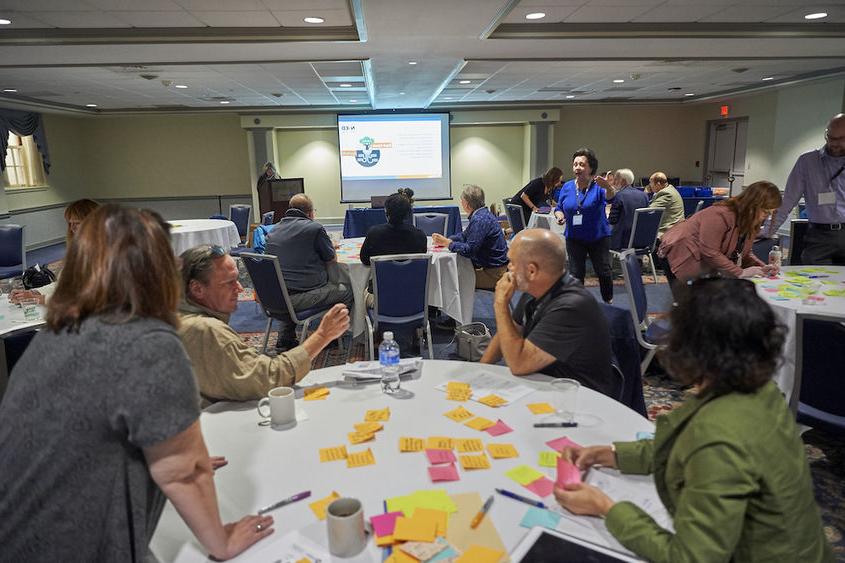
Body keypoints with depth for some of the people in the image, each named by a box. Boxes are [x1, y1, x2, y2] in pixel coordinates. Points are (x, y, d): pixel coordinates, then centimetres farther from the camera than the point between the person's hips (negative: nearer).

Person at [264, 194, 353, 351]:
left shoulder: (273, 232, 13)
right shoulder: (314, 228, -6)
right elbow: (332, 258, 4)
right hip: (303, 296, -6)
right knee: (346, 291, 16)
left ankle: (284, 339, 31)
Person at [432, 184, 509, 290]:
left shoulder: (480, 220, -23)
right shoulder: (482, 214, 10)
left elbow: (469, 250, -25)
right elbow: (464, 235, 17)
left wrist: (447, 243, -16)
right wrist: (445, 240, 3)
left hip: (493, 273, -9)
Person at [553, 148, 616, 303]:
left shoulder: (598, 185, -10)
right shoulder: (567, 187, 1)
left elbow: (611, 196, -31)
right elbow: (559, 208, 10)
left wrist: (608, 187, -54)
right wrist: (559, 215, -13)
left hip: (599, 236, -2)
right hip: (574, 238, 3)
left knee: (604, 272, 0)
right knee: (575, 274, 4)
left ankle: (609, 302, 24)